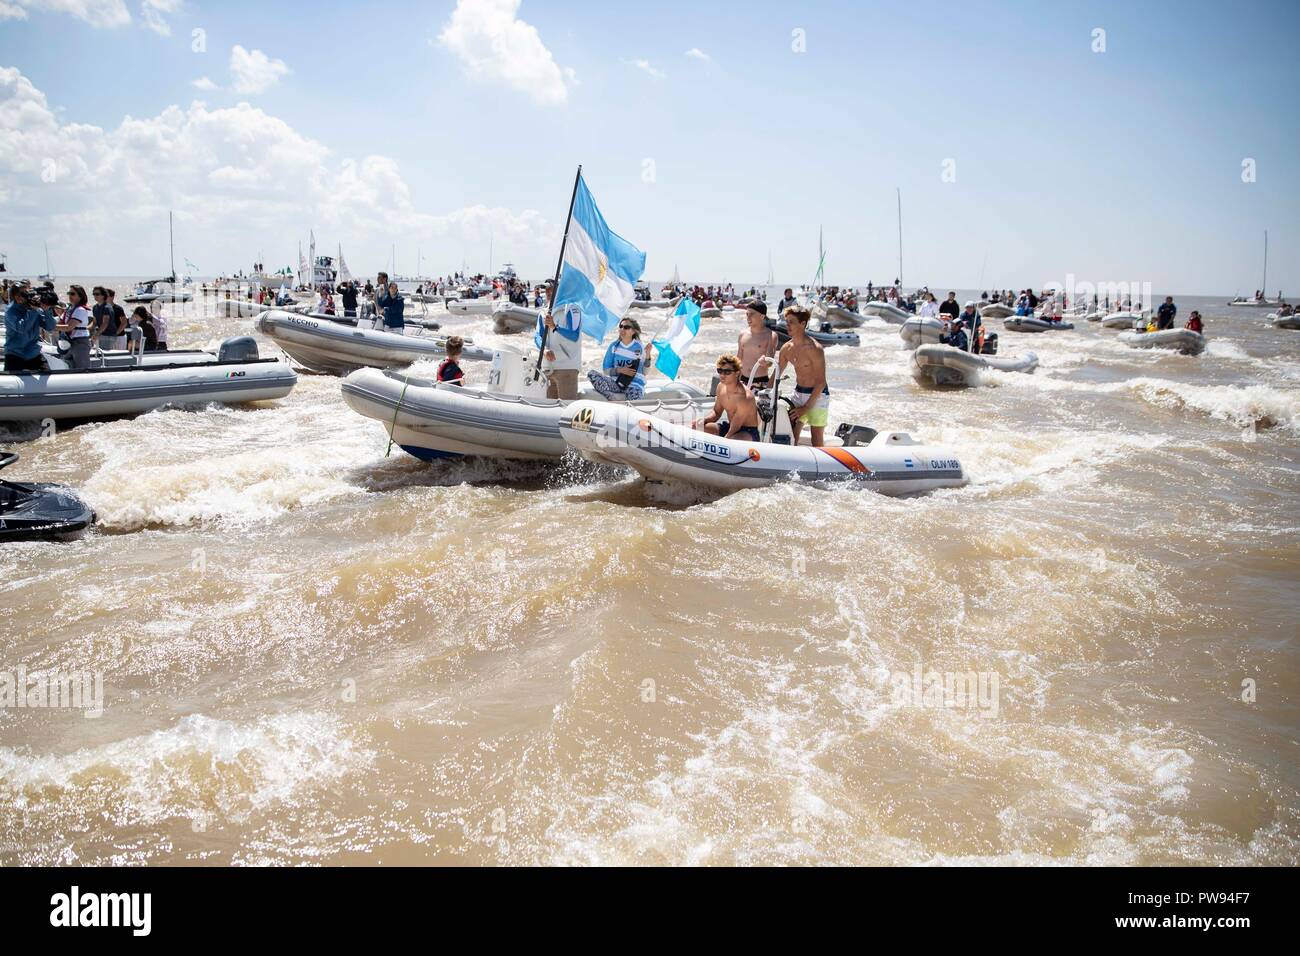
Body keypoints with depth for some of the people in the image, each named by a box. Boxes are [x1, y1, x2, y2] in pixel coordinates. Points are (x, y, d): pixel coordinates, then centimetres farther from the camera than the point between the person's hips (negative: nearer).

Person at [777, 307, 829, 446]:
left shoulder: (814, 349, -20)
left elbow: (821, 383, -19)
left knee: (817, 440, -1)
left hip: (817, 395, -6)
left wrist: (805, 408, -20)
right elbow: (777, 374, 14)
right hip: (798, 393, 6)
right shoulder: (787, 348, 1)